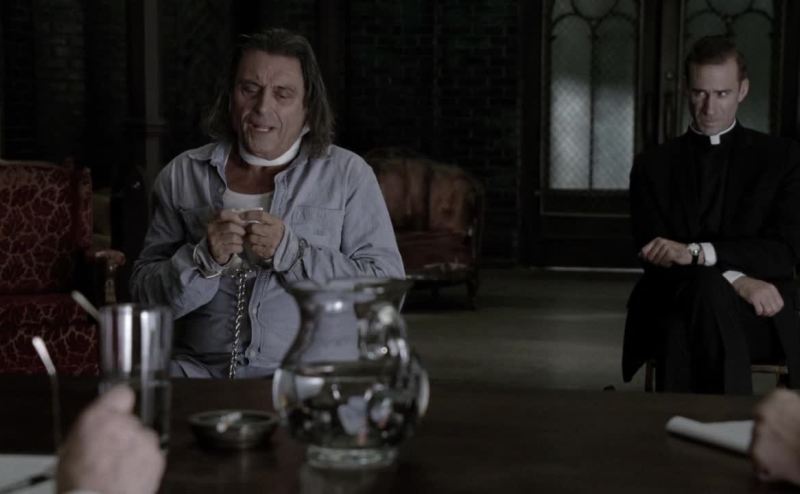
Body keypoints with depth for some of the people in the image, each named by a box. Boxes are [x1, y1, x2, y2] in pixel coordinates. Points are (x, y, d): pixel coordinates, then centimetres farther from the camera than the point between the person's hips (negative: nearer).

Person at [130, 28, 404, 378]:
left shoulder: (348, 175, 7)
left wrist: (289, 251, -11)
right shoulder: (183, 175, 12)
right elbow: (145, 294, 9)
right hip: (199, 372, 2)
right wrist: (205, 259, -10)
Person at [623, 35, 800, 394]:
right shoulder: (653, 166, 15)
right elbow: (653, 255, 2)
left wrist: (695, 252, -15)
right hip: (670, 309, 1)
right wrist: (734, 279, -16)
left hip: (760, 315, -1)